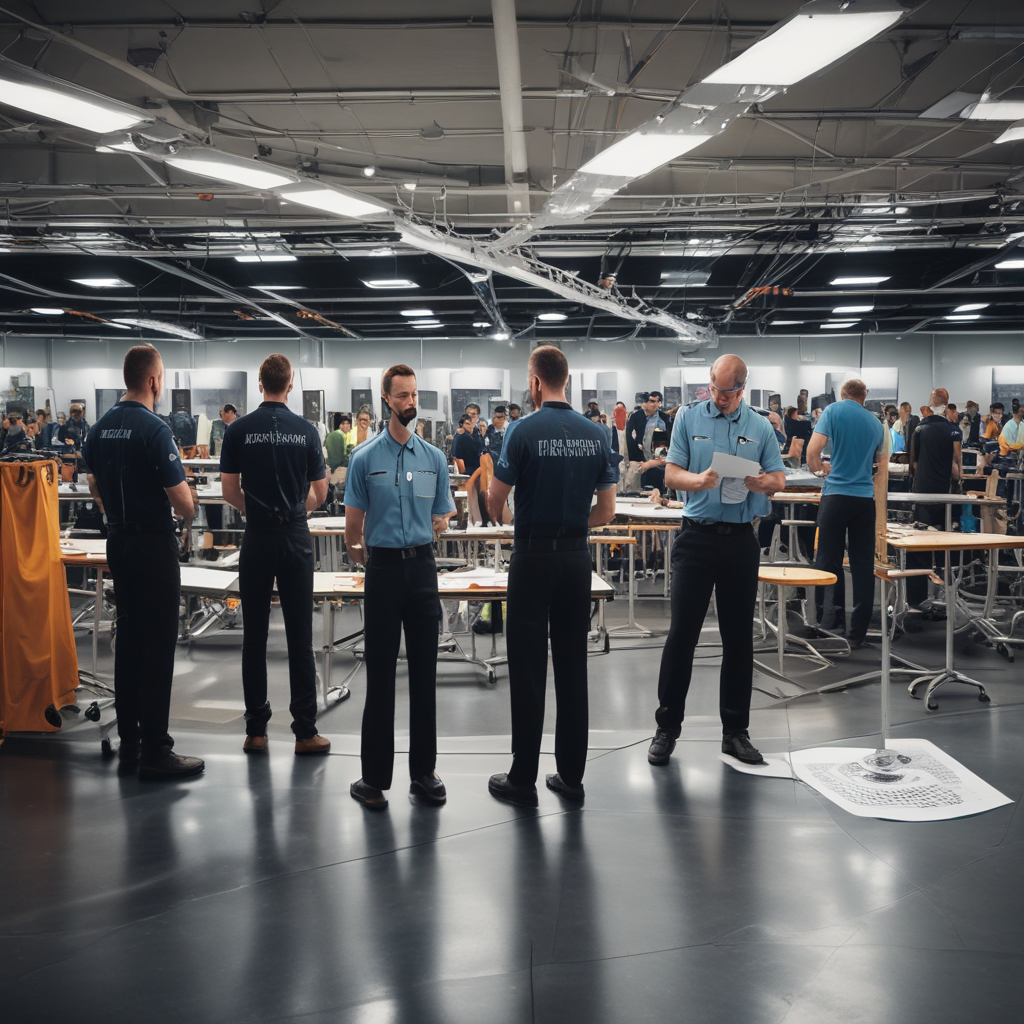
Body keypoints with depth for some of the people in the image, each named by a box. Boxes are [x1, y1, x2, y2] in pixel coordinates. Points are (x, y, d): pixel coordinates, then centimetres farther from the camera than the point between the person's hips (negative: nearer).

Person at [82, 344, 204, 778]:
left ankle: (129, 741, 21)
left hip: (118, 542, 8)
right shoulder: (154, 429, -18)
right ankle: (155, 751, 0)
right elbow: (183, 503, -18)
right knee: (158, 645, -4)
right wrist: (187, 502, 2)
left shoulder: (100, 429, 6)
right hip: (154, 545, -8)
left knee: (128, 639, 14)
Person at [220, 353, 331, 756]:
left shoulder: (238, 430, -2)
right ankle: (305, 731, 6)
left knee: (255, 635, 7)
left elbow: (229, 490, 0)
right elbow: (320, 492, 3)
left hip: (257, 538, 0)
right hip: (296, 538, 0)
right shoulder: (306, 430, -2)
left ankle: (256, 729, 11)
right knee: (300, 635, 3)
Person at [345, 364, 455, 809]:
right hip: (384, 568, -3)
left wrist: (438, 526, 2)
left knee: (424, 672, 7)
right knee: (380, 675, 1)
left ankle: (424, 772, 17)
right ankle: (374, 775, 11)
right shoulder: (365, 458, -1)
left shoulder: (434, 457, 8)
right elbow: (353, 525, 4)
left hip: (422, 567, 3)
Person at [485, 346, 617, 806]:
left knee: (528, 668, 2)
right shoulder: (596, 434, 4)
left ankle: (523, 779, 8)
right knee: (573, 665, 9)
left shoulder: (525, 431, -12)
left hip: (533, 558, -5)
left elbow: (495, 501, -6)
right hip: (576, 557, 5)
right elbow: (607, 510, 6)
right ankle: (571, 775, 16)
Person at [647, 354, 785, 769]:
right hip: (697, 536, -2)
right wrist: (699, 479, -21)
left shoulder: (760, 427, 8)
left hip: (741, 539, 2)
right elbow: (671, 474, 0)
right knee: (682, 633, -1)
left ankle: (735, 731, 19)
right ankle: (667, 727, 9)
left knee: (739, 638, 8)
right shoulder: (689, 419, 4)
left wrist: (760, 482, -14)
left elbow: (779, 479, 9)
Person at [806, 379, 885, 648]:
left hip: (837, 493, -4)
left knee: (829, 561, 3)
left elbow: (812, 451, -12)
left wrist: (819, 468, 10)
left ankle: (833, 621, 2)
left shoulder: (834, 410, 0)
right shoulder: (876, 423, 14)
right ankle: (858, 631, 7)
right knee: (863, 565, 5)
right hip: (866, 497, 4)